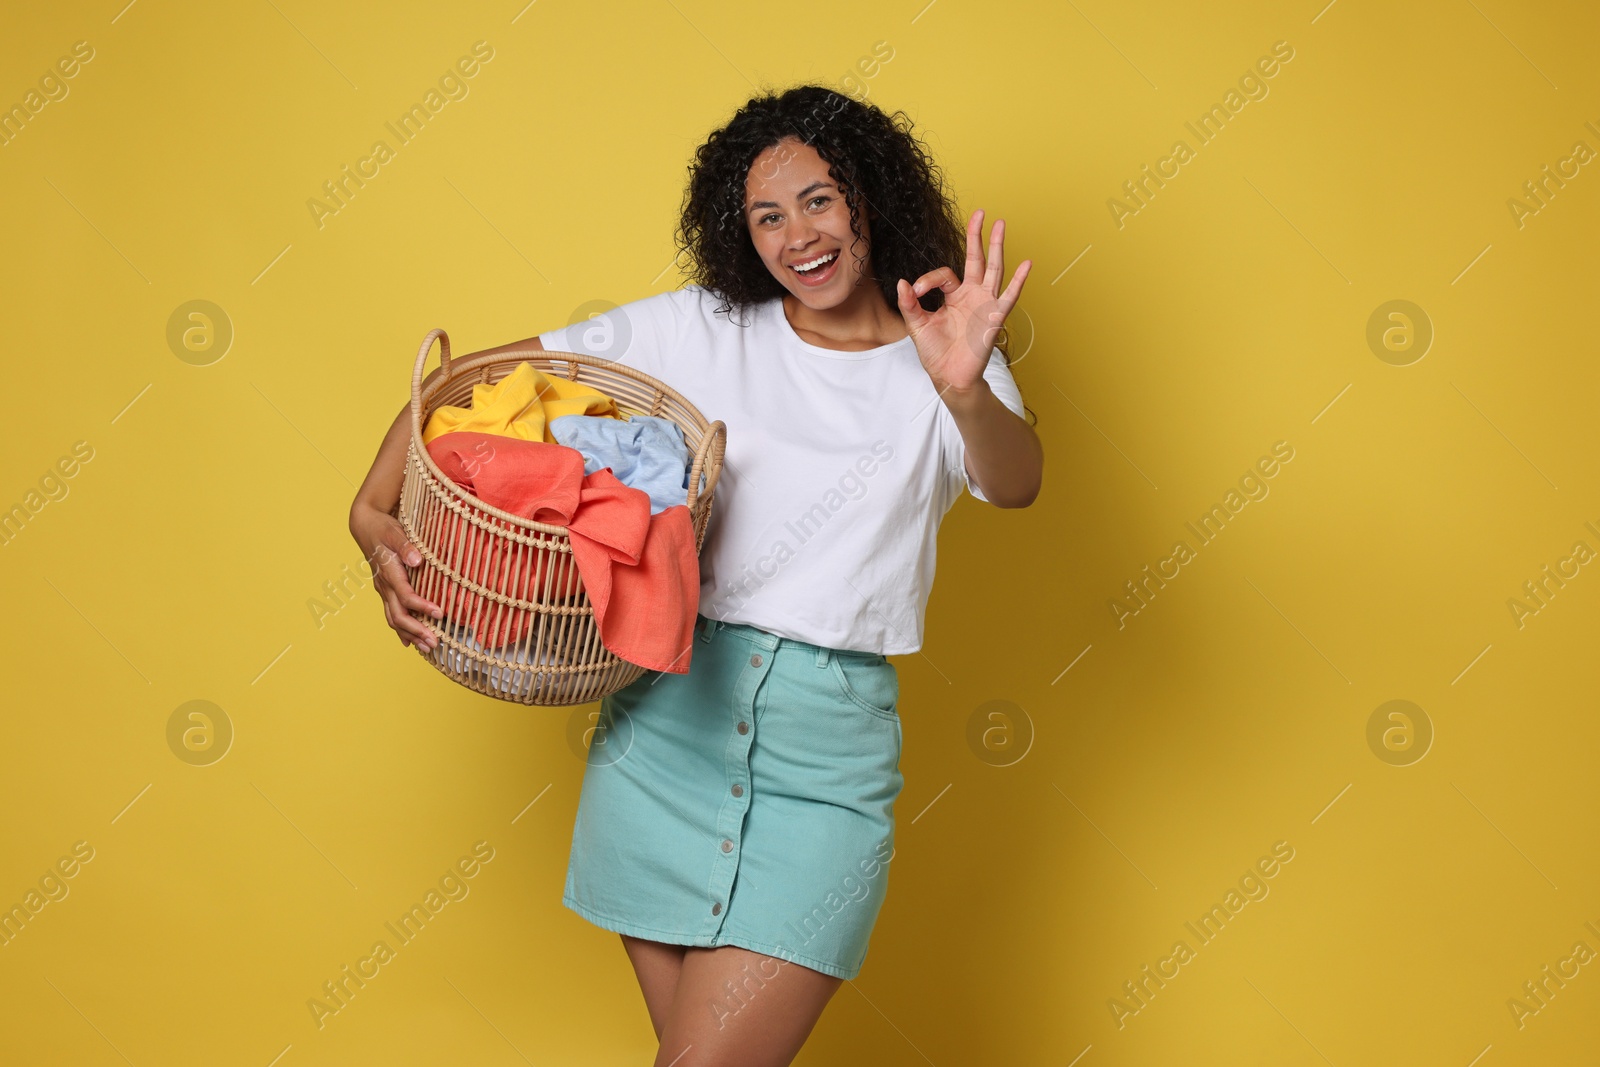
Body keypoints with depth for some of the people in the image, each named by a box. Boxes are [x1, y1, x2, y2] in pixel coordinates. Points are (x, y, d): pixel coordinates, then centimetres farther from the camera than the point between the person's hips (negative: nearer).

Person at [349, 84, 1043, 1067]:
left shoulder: (941, 369, 2)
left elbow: (1016, 484, -18)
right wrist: (374, 511, -10)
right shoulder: (700, 331, 5)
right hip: (668, 716, 2)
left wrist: (966, 390, -40)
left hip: (828, 747, -2)